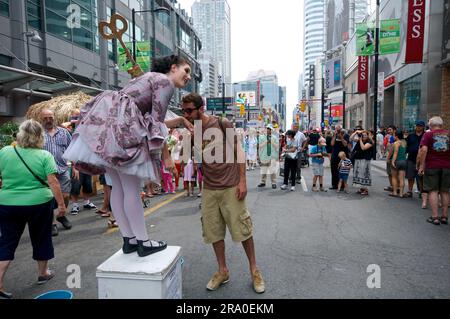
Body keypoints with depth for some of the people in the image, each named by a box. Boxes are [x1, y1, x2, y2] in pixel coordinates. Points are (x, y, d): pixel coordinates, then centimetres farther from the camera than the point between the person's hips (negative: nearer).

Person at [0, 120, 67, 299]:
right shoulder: (44, 156, -10)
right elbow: (53, 182, -15)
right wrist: (61, 204, -10)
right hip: (39, 204, -2)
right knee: (40, 239, 16)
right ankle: (43, 274, 33)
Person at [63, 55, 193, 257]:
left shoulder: (153, 78, 27)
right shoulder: (165, 82, -1)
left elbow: (152, 122, 24)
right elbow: (157, 123, -7)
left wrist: (180, 121, 30)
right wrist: (166, 155, -2)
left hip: (106, 122, 10)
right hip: (119, 125, -10)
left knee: (119, 187, 8)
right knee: (132, 188, -5)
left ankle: (128, 240, 17)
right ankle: (143, 242, 4)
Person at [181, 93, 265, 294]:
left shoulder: (222, 124, -7)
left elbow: (239, 152, -6)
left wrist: (242, 181, -11)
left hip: (231, 187, -4)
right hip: (209, 189, 4)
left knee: (242, 228, 4)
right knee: (214, 231, 10)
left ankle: (254, 270, 23)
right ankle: (222, 271, 28)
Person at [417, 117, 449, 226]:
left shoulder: (428, 134, -2)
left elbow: (424, 149, -13)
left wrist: (421, 165, -9)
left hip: (432, 166, -3)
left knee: (433, 191, 2)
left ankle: (435, 217, 0)